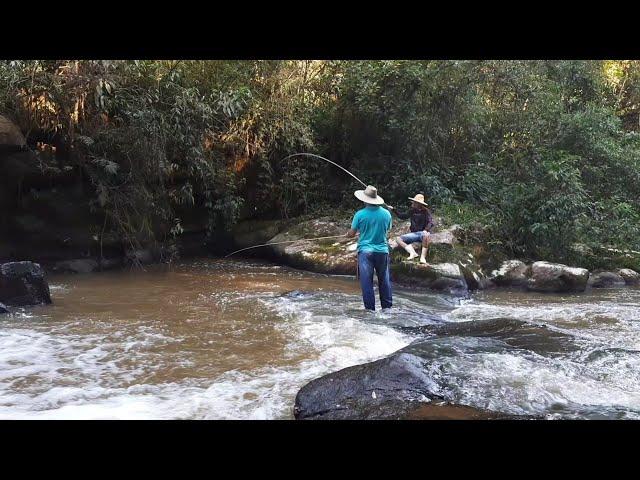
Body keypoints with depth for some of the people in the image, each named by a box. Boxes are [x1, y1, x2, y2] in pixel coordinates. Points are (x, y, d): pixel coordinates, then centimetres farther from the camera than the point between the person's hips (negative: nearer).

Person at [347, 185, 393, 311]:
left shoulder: (360, 214, -9)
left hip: (365, 251, -3)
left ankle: (370, 308, 4)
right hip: (382, 250, 3)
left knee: (367, 281, 3)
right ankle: (387, 306, 20)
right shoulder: (386, 213, -1)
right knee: (384, 280, 13)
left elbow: (352, 233, 0)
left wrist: (347, 234, 23)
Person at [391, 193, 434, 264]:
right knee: (398, 239, -12)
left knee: (426, 235, -42)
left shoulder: (425, 211, -5)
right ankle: (412, 253, -28)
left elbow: (431, 222, -15)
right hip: (414, 234, 6)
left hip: (423, 233, -5)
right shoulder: (412, 211, 9)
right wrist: (394, 210, 8)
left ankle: (423, 256, -38)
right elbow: (403, 216, 17)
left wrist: (426, 230, -33)